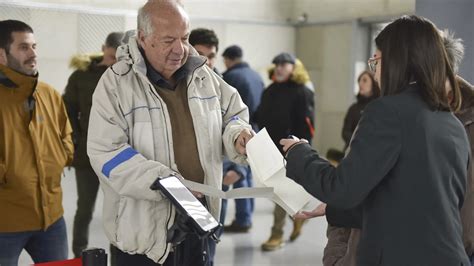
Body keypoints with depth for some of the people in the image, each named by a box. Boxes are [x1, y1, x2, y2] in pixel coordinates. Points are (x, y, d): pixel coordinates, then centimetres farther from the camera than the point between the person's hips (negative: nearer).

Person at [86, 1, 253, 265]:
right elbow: (106, 153, -17)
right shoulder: (116, 83, -11)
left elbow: (234, 112, 19)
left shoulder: (202, 75, 6)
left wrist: (237, 134, -6)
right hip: (145, 226, -5)